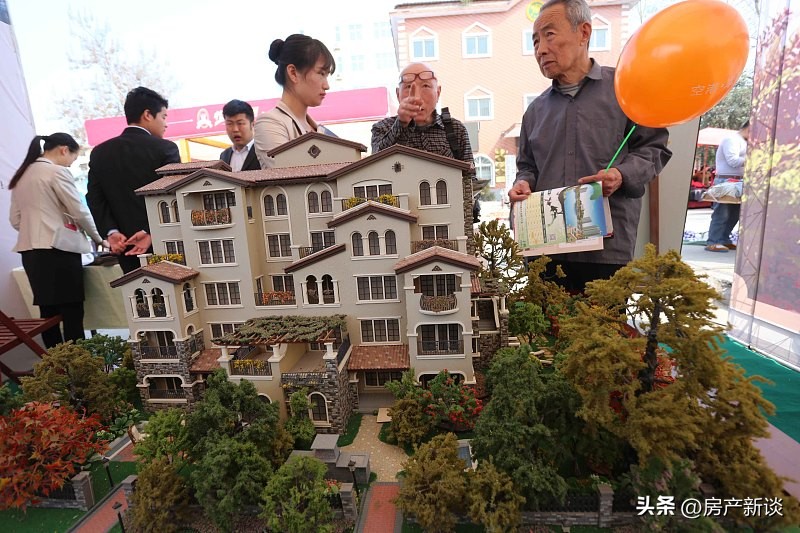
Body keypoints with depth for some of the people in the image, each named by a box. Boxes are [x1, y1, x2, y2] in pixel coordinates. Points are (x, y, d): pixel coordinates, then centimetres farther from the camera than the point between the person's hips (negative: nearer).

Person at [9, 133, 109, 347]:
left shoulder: (21, 176, 17)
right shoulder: (57, 172, -7)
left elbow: (15, 220, 17)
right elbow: (80, 212, -8)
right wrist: (99, 239, 4)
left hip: (29, 251, 8)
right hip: (56, 251, -8)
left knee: (48, 313, 10)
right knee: (72, 314, -5)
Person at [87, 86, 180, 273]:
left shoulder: (100, 152, 10)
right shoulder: (165, 148, -5)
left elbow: (95, 199, 3)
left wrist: (111, 232, -4)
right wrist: (152, 233, -15)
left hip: (126, 249, 4)